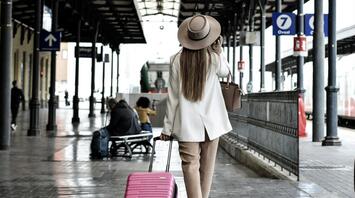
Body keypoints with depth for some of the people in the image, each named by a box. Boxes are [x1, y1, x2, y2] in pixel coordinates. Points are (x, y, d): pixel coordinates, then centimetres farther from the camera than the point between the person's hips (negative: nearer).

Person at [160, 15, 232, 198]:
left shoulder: (177, 60, -7)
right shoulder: (214, 58, -7)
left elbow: (173, 96, -5)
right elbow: (225, 72, 18)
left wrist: (167, 128, 2)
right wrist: (219, 51, 10)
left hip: (187, 122, -1)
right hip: (210, 121, 1)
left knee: (191, 165, -3)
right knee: (207, 166, 14)